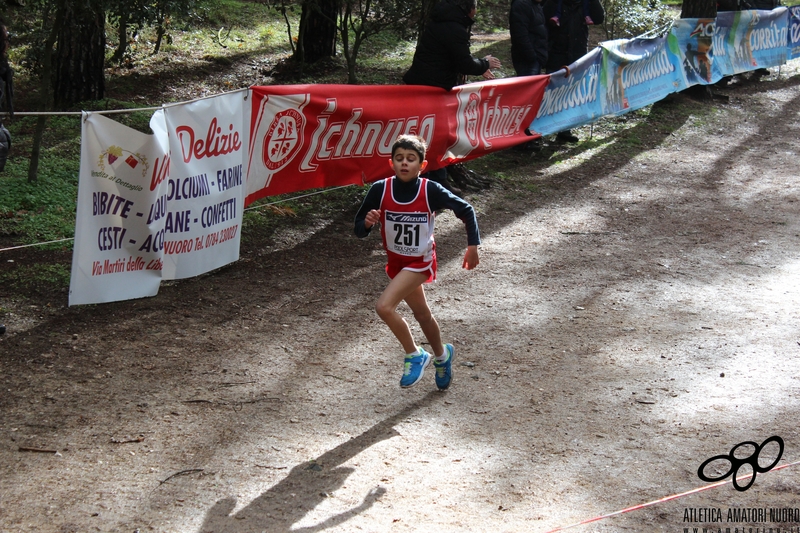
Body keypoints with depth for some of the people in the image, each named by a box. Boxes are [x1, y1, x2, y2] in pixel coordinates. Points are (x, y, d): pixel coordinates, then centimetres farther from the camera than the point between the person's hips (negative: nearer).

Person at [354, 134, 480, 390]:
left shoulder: (431, 191, -21)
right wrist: (367, 223, -31)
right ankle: (442, 355, 50)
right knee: (422, 314, 23)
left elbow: (466, 210, -7)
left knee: (384, 307, -23)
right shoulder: (379, 190, -15)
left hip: (420, 261, -4)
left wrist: (473, 245, -9)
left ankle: (415, 355, -2)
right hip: (396, 262, 5)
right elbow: (359, 230, -9)